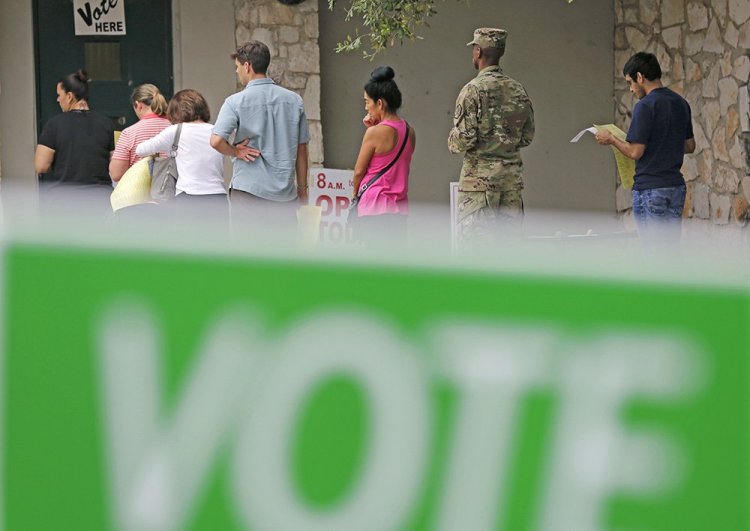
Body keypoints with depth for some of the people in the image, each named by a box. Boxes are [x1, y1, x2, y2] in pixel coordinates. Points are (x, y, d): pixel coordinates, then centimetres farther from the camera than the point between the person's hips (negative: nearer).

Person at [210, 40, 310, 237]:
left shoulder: (236, 102, -7)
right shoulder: (294, 101, 5)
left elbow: (216, 141, -20)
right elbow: (301, 149, 9)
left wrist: (237, 152, -1)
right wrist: (302, 188, 17)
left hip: (249, 187, -3)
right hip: (285, 190, 4)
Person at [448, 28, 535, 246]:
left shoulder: (473, 90, -10)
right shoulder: (518, 90, 8)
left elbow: (463, 139, -14)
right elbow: (527, 136, 13)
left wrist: (452, 143, 6)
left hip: (480, 176, -6)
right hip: (512, 175, 6)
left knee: (474, 238, -4)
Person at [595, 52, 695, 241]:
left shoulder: (645, 106, -16)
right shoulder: (681, 103, 10)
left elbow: (635, 152, -17)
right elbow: (690, 145, 18)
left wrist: (611, 139, -1)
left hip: (649, 189, -8)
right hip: (676, 187, 8)